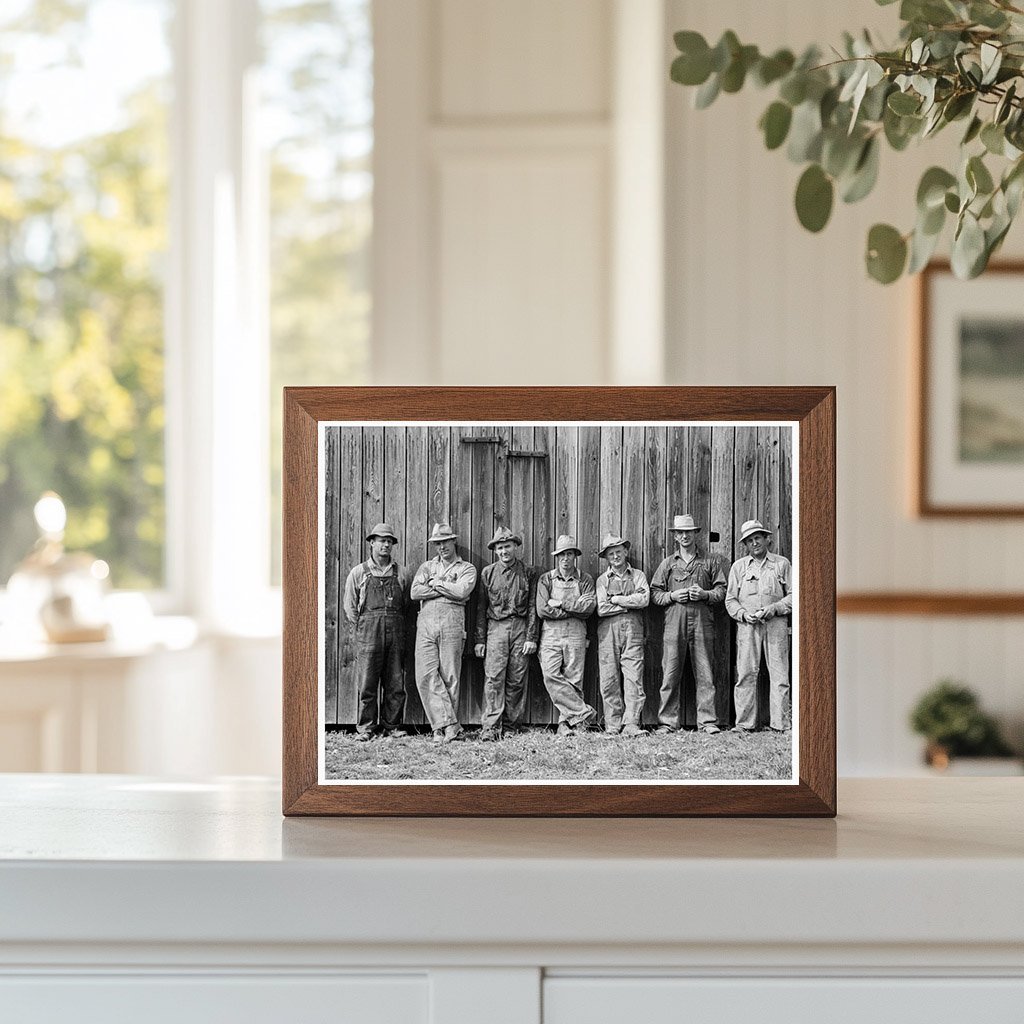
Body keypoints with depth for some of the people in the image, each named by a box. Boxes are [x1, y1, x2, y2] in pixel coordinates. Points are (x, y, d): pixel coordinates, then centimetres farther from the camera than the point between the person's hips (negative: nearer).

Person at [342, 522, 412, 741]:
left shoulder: (402, 573, 12)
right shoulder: (358, 573, 7)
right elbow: (349, 606, 11)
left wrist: (394, 623, 8)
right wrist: (364, 627, 6)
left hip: (396, 632, 2)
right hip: (368, 632, -2)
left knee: (395, 683, 2)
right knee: (367, 683, -4)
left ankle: (391, 726, 10)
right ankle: (365, 728, 1)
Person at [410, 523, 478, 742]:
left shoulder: (467, 568, 12)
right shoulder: (427, 566, 20)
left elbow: (461, 592, -8)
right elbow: (415, 592, 3)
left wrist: (436, 584, 2)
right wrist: (448, 589, -1)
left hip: (452, 621, -3)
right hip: (426, 620, 3)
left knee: (450, 676, -4)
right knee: (425, 675, -9)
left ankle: (444, 726, 2)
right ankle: (449, 724, -9)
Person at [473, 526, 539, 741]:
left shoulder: (528, 573, 8)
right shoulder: (488, 573, 9)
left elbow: (533, 608, 5)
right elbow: (481, 608, 9)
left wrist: (531, 637, -3)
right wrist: (480, 640, 3)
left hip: (521, 628, 0)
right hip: (495, 627, 0)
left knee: (517, 680, 1)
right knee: (493, 678, -10)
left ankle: (512, 725, 7)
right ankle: (490, 727, -15)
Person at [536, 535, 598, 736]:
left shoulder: (585, 580, 10)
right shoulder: (545, 580, 10)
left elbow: (589, 605, -7)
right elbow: (542, 609, -4)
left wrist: (560, 603, -8)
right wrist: (574, 610, -6)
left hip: (576, 634, 0)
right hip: (550, 634, 0)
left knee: (573, 679, -3)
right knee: (551, 676, -15)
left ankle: (567, 721, 3)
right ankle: (584, 712, -10)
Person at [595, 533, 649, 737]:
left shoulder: (638, 576, 13)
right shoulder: (602, 580, 12)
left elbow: (644, 599, -4)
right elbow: (601, 609, -2)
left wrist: (616, 600, -2)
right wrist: (629, 603, -1)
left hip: (632, 630, 0)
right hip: (608, 631, 0)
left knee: (634, 678, -10)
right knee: (609, 680, -3)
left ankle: (631, 724, -13)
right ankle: (612, 725, 2)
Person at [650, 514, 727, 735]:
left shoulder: (710, 562, 13)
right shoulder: (668, 564, 15)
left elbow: (721, 591, 11)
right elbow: (654, 593, 13)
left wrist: (705, 594, -7)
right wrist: (672, 596, -5)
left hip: (702, 622, 0)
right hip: (675, 623, 0)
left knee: (704, 674, -3)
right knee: (670, 674, -3)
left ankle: (707, 721, 0)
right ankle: (667, 721, 0)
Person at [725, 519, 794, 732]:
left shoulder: (782, 564, 11)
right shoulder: (738, 567, 13)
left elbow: (793, 595, 8)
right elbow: (730, 600, 11)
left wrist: (773, 609, -8)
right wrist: (744, 614, -7)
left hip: (776, 624, 0)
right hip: (747, 626, 1)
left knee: (779, 674, -3)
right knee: (746, 674, -4)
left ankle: (780, 723, -1)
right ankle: (745, 723, 0)